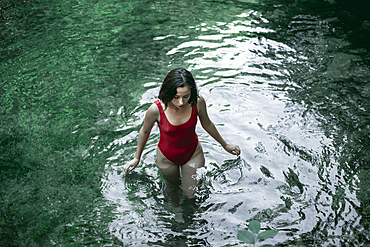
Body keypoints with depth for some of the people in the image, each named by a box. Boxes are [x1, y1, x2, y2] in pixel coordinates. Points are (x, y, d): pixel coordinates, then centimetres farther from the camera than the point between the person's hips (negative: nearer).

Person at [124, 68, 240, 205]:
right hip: (167, 157, -1)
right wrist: (136, 158, 2)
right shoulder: (156, 109, -33)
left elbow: (207, 124, -5)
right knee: (173, 187, 27)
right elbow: (145, 131, -11)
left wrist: (225, 144, 9)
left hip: (193, 153, 1)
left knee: (191, 194, 14)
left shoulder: (198, 102, -28)